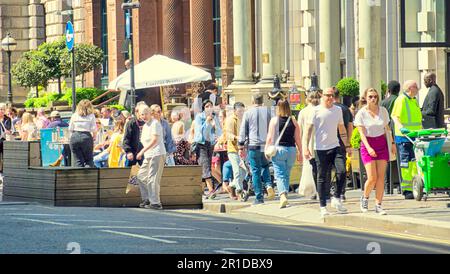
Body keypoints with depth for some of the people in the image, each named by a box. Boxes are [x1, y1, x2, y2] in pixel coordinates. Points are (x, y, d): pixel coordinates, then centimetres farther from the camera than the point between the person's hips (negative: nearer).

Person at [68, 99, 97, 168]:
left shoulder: (74, 115, 10)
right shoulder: (91, 115, 2)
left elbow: (70, 129, 7)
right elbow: (94, 129, -3)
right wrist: (94, 137, 14)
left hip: (74, 137, 2)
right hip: (86, 137, -2)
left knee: (78, 161, 7)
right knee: (89, 159, 6)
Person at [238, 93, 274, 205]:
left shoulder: (248, 113, 0)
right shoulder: (268, 111, 5)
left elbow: (242, 131, 1)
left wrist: (241, 147, 6)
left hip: (254, 146, -2)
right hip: (267, 145, 2)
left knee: (256, 171, 2)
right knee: (265, 166, 23)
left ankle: (259, 197, 0)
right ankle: (269, 185, -2)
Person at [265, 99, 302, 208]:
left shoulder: (274, 120, -3)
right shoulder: (293, 121, 4)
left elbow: (270, 137, -4)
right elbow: (298, 139, 5)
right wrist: (300, 153, 11)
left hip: (278, 149, -3)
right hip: (291, 149, 3)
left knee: (280, 175, -3)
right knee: (287, 175, 15)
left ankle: (283, 196, -21)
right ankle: (284, 194, 20)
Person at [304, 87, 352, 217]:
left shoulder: (338, 110, 12)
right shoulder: (316, 111, -2)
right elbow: (309, 129, -3)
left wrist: (347, 146, 20)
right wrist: (306, 147, -10)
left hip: (335, 147, 3)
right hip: (321, 148, -3)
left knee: (342, 171, -14)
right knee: (322, 177, 1)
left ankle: (336, 198, 5)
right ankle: (323, 206, 8)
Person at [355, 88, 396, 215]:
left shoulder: (383, 111, 4)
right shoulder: (361, 113, -6)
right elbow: (362, 133, -9)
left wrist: (392, 143, 11)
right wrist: (368, 148, -20)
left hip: (382, 144, 3)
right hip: (367, 144, -3)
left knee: (381, 177, -3)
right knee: (372, 178, -10)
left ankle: (378, 205, 1)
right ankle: (365, 198, 18)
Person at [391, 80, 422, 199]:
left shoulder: (414, 100, 19)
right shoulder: (401, 100, -9)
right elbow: (395, 117, -18)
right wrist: (401, 127, -34)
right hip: (404, 136, -8)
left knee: (416, 162, 9)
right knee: (406, 163, -6)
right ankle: (407, 190, -4)